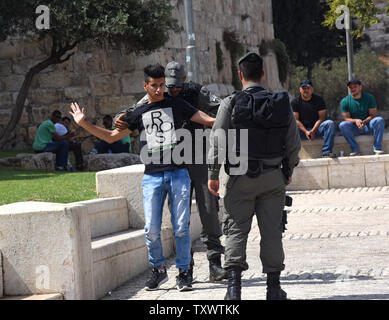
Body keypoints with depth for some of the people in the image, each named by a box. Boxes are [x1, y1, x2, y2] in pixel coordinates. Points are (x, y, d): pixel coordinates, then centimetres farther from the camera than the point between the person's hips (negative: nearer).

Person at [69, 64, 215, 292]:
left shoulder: (177, 106, 9)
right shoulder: (139, 114, 13)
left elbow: (208, 120, 6)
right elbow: (111, 136, 17)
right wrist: (84, 124, 10)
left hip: (178, 174, -1)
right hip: (152, 177, 1)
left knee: (181, 227, -3)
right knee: (152, 229, -4)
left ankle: (184, 273, 7)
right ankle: (159, 269, 14)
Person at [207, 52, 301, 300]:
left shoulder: (231, 103, -7)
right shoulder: (282, 103, 2)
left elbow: (217, 142, -8)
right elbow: (294, 144, 7)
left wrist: (213, 174, 1)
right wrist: (289, 170, 22)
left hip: (241, 177, -2)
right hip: (273, 178, 2)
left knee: (236, 229, 3)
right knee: (271, 231, 8)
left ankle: (234, 282, -9)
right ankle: (274, 286, 12)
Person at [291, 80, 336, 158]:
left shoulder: (319, 100, 5)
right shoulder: (295, 102, 3)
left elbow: (321, 118, -2)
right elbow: (296, 120, -4)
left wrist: (313, 131, -17)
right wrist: (306, 131, -19)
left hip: (316, 128, 1)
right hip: (302, 130, -1)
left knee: (330, 123, -28)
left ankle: (326, 152, -33)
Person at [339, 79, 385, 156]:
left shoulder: (369, 98, -2)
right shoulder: (345, 101, -3)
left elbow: (373, 115, -6)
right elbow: (346, 118, -4)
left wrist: (364, 122, -26)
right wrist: (356, 120, -26)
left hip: (368, 126, 0)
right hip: (354, 128, 0)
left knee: (380, 120, -29)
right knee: (342, 125, -31)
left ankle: (377, 148, -24)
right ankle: (355, 149, -25)